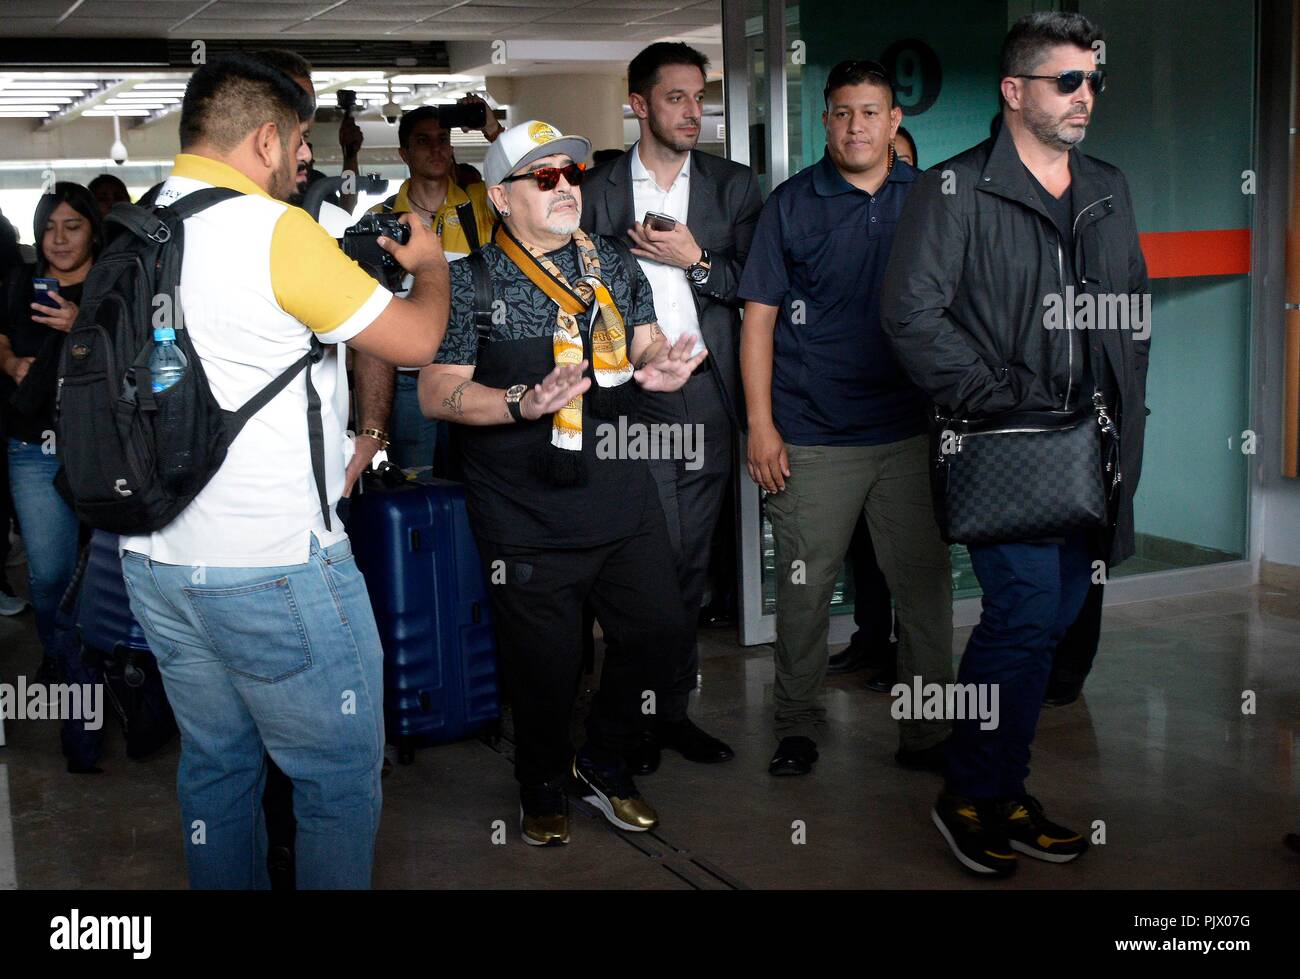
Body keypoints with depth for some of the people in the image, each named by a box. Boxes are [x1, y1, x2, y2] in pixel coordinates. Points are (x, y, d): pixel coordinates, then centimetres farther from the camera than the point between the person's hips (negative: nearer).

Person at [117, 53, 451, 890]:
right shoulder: (274, 229, -15)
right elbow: (417, 340, -9)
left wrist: (346, 260, 22)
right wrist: (430, 263, 11)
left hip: (158, 562, 8)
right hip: (275, 569, -8)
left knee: (216, 766, 19)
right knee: (342, 779, 6)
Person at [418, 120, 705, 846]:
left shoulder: (614, 265, 10)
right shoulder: (470, 282, -5)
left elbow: (648, 343, 8)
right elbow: (437, 394, -8)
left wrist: (654, 367, -17)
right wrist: (523, 403, -23)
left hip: (622, 496, 5)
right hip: (529, 519, -4)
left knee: (662, 633, 9)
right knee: (546, 668, 5)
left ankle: (604, 762, 34)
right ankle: (544, 785, 35)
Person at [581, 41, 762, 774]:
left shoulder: (734, 186, 10)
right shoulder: (598, 192, 5)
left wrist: (697, 262, -9)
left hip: (709, 393, 3)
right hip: (634, 400, -3)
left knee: (693, 562, 8)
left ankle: (673, 707, 19)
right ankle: (642, 714, 7)